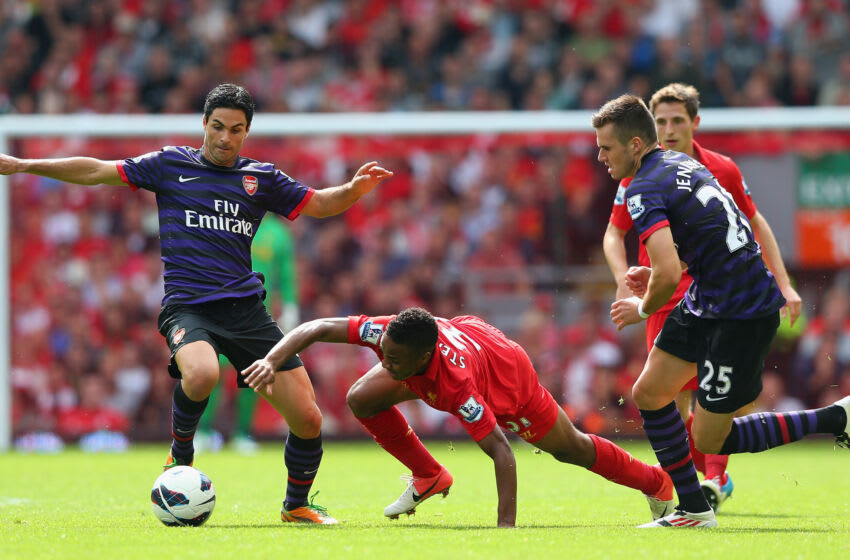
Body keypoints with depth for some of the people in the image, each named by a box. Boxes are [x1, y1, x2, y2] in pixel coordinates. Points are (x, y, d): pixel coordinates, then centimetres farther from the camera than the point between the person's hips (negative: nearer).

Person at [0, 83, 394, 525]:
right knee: (201, 374, -38)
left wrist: (355, 188, 1)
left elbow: (318, 204, 22)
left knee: (307, 419, -5)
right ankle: (181, 455, -7)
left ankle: (297, 505, 22)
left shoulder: (261, 178, 15)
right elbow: (97, 172, 10)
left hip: (245, 307, 3)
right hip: (187, 306, -3)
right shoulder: (170, 165, 10)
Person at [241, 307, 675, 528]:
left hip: (508, 376, -5)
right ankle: (428, 477, 12)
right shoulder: (389, 333, -39)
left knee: (570, 449, 13)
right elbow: (318, 328, -33)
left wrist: (506, 526, -53)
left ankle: (655, 483, 39)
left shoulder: (456, 383, -49)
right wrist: (272, 361, -48)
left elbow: (500, 451, -48)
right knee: (362, 400, -10)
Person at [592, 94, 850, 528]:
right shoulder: (681, 163, 11)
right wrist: (655, 276, 15)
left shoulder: (644, 191, -19)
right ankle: (694, 510, 17)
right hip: (707, 302, 10)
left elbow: (669, 274, -31)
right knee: (648, 394, 11)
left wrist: (644, 309, -9)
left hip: (742, 314, -10)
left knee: (708, 440, 0)